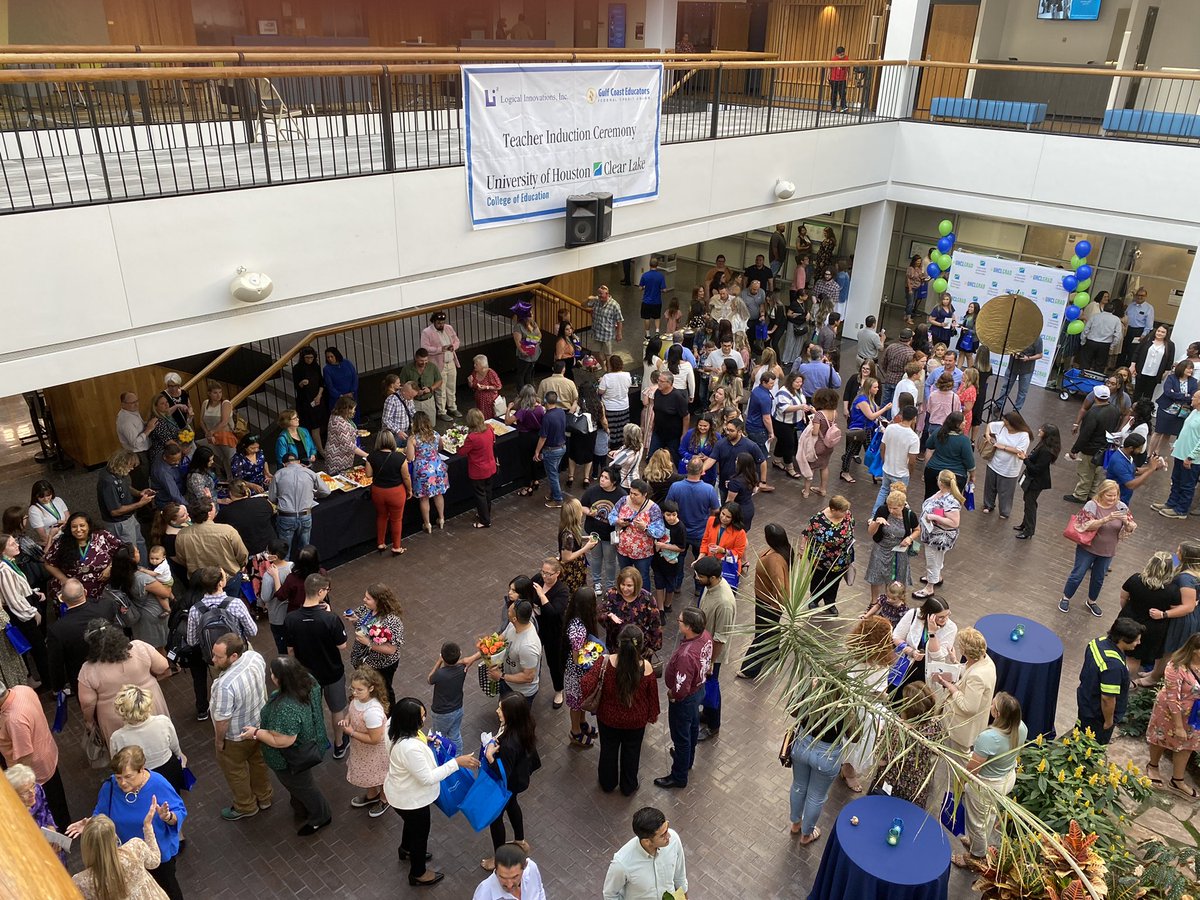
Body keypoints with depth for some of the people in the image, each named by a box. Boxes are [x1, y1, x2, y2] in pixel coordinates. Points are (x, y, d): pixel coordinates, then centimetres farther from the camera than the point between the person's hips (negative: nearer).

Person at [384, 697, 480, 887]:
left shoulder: (395, 728, -17)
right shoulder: (410, 748, -44)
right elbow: (428, 778, -33)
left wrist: (425, 742, 2)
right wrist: (457, 762, -32)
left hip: (401, 791, 8)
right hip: (410, 799, -8)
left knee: (411, 823, 36)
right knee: (420, 833, 20)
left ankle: (406, 850, 65)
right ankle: (418, 874, 45)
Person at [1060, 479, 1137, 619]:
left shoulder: (1121, 507, -6)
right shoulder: (1092, 505, -17)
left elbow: (1130, 529, -5)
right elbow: (1087, 526, -27)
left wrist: (1126, 522, -28)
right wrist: (1106, 519, -38)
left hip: (1107, 552, 4)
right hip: (1087, 548, -4)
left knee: (1098, 578, 18)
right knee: (1077, 575, 7)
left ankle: (1092, 602, 38)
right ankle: (1065, 599, 25)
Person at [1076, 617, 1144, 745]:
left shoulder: (1098, 641, -11)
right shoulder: (1113, 666, -39)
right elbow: (1107, 698, -31)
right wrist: (1108, 722, -15)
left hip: (1085, 700, 8)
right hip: (1097, 714, -8)